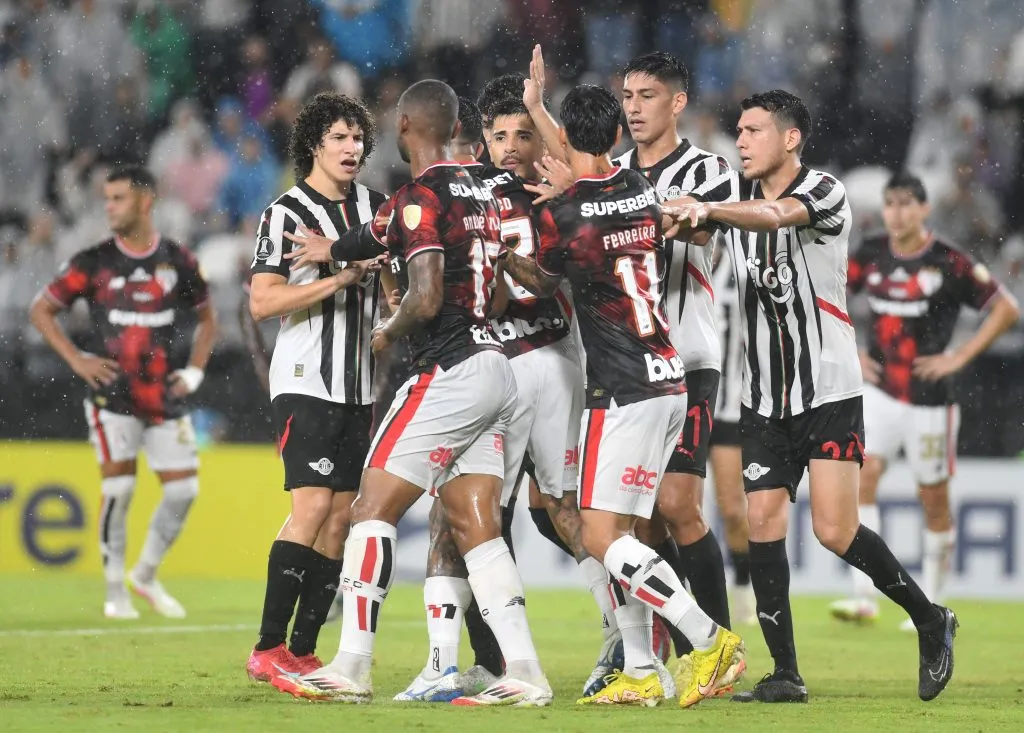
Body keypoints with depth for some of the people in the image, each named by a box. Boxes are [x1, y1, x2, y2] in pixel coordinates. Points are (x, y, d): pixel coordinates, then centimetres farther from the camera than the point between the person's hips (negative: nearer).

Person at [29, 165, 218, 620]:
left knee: (184, 488, -1)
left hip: (165, 395, 3)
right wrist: (76, 360, -4)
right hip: (112, 394, -3)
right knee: (118, 485, -10)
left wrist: (194, 370, 4)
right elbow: (41, 310, 6)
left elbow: (206, 318, 17)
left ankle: (146, 574, 21)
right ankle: (115, 590, 3)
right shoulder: (93, 263, -2)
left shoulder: (178, 261, 3)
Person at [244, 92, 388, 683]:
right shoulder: (287, 213, -6)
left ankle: (303, 652, 7)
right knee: (314, 504, -18)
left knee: (344, 515, 2)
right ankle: (268, 650, -16)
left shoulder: (374, 207, 14)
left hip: (358, 388, 7)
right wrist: (338, 279, -20)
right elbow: (262, 302, -14)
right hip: (306, 383, -7)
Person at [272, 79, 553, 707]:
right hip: (495, 368, 8)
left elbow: (426, 300, -19)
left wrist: (386, 333, 1)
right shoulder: (480, 193, 15)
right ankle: (524, 673, 0)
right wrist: (337, 249, 41)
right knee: (477, 529, 7)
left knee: (374, 509, -3)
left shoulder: (422, 195, -11)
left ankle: (352, 667, -6)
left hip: (450, 372, -8)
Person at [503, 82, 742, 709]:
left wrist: (505, 256, 25)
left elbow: (542, 282, 6)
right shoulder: (643, 190, 6)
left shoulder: (563, 216, -14)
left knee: (602, 536, -7)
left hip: (624, 391, -8)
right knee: (618, 534, 12)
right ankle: (640, 674, 11)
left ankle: (708, 637, -16)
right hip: (668, 380, 8)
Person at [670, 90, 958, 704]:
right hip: (765, 398, 5)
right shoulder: (733, 192, 7)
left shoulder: (825, 192, -10)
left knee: (835, 529, -12)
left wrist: (709, 210, -49)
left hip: (829, 389, -5)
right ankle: (786, 674, 0)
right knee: (763, 521, -5)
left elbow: (775, 215, -32)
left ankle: (931, 622, 10)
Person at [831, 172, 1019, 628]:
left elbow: (1006, 309, -6)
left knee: (934, 497, 4)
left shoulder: (949, 263, -9)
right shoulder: (870, 257, 3)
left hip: (929, 398, -3)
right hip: (878, 392, 3)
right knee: (862, 474, -14)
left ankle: (931, 604, 19)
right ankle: (864, 597, -14)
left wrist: (960, 357, -11)